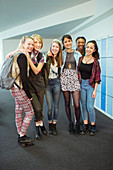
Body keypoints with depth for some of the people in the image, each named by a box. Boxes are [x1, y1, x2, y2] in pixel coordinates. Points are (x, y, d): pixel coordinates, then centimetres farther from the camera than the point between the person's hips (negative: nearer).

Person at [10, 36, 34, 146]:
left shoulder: (19, 55, 14)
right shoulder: (22, 56, -16)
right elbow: (23, 77, -20)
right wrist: (28, 94, -15)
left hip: (16, 88, 10)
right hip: (19, 89, -10)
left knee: (19, 113, 15)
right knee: (30, 112, 1)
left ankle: (20, 137, 27)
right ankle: (22, 137, 13)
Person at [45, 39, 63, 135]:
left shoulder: (59, 59, 9)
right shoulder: (47, 57, -4)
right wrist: (47, 56, -13)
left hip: (56, 83, 3)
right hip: (48, 83, -3)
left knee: (56, 106, 7)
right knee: (49, 106, 1)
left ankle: (54, 125, 21)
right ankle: (50, 125, 21)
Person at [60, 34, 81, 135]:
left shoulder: (77, 54, 9)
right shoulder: (61, 54, 8)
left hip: (74, 78, -1)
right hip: (64, 78, 1)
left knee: (77, 105, -7)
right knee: (67, 103, 7)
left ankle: (77, 124, 15)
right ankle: (70, 124, 23)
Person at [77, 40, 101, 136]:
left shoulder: (95, 61, -7)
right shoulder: (81, 59, 4)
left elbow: (97, 77, -6)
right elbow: (78, 72, 10)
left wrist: (95, 90, -10)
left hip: (91, 85, -4)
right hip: (81, 84, 4)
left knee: (90, 106, -5)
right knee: (83, 105, 9)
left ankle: (93, 126, 16)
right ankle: (85, 125, 22)